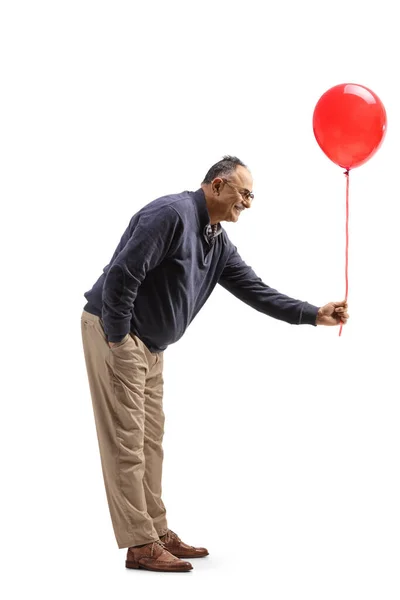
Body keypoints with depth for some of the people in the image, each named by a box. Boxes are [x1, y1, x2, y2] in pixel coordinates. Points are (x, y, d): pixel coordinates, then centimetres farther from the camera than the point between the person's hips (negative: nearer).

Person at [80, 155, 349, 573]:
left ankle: (158, 533, 20)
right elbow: (121, 275, -24)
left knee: (150, 439, 12)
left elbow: (255, 291, 9)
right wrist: (118, 339, -20)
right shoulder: (172, 214, -20)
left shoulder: (219, 245, 9)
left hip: (150, 346, 10)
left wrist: (314, 315, 0)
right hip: (115, 333, -10)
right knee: (127, 441, -6)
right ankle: (140, 545, -3)